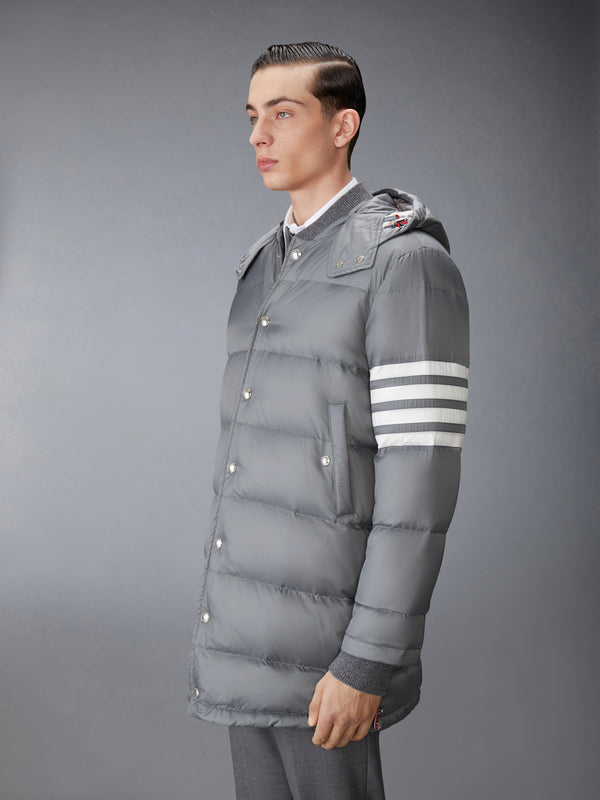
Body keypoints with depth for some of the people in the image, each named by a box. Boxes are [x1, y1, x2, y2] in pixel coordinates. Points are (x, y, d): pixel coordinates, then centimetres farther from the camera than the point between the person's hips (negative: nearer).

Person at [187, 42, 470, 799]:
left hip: (326, 621, -8)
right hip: (256, 608, 8)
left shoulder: (408, 263, -16)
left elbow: (421, 477, -20)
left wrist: (369, 663, -21)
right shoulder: (269, 266, 13)